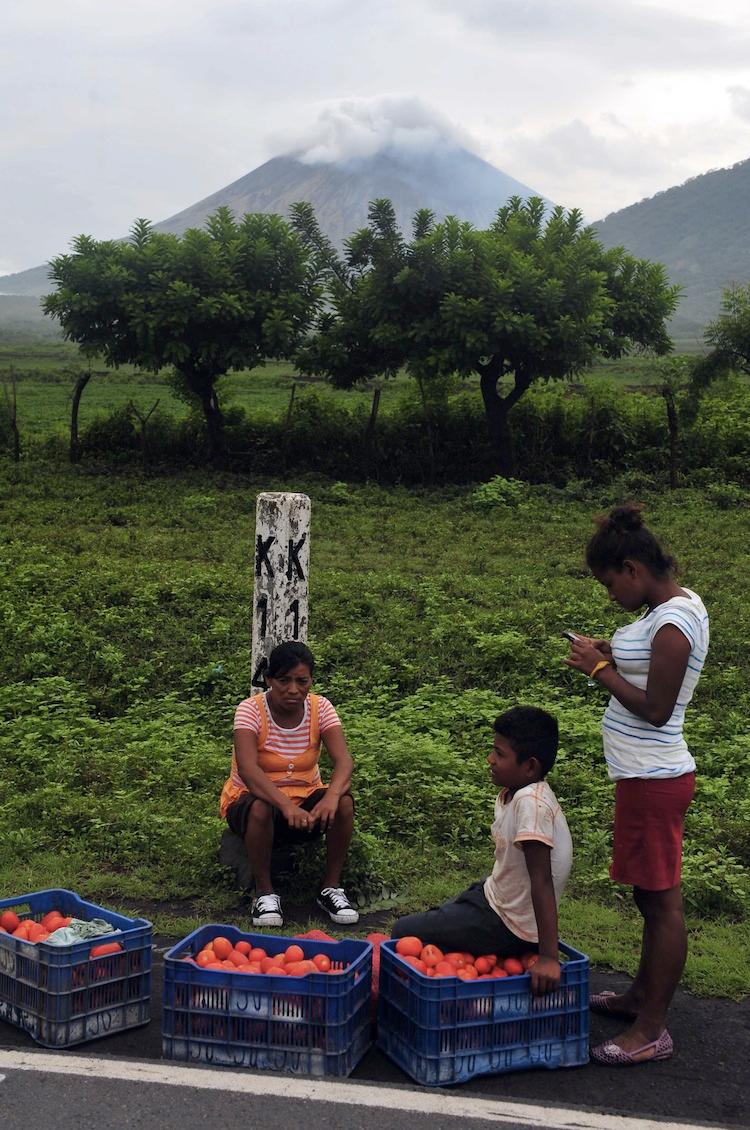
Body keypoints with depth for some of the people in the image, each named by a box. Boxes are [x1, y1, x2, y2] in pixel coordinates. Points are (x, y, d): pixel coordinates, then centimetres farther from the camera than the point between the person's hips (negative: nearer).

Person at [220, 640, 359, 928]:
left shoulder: (320, 708, -9)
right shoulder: (250, 710, -19)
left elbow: (343, 761, -22)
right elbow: (247, 769, -34)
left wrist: (331, 796, -44)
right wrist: (286, 805, -50)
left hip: (305, 799, 3)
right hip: (253, 798, -3)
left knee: (344, 802, -27)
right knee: (260, 808, -38)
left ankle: (331, 887, -9)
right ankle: (264, 892, -16)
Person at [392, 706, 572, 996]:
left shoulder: (532, 802, -29)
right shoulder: (511, 793, -1)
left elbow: (541, 880, -31)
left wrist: (548, 957, -30)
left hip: (509, 928, -9)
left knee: (404, 933, -2)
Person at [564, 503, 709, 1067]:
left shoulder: (672, 624, -22)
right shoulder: (677, 604, 8)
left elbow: (655, 710, -22)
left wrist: (600, 669, -14)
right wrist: (615, 657, 2)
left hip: (654, 780, -10)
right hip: (649, 773, 10)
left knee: (661, 900, 0)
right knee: (652, 893, 21)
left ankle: (653, 1030, 10)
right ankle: (643, 994, 36)